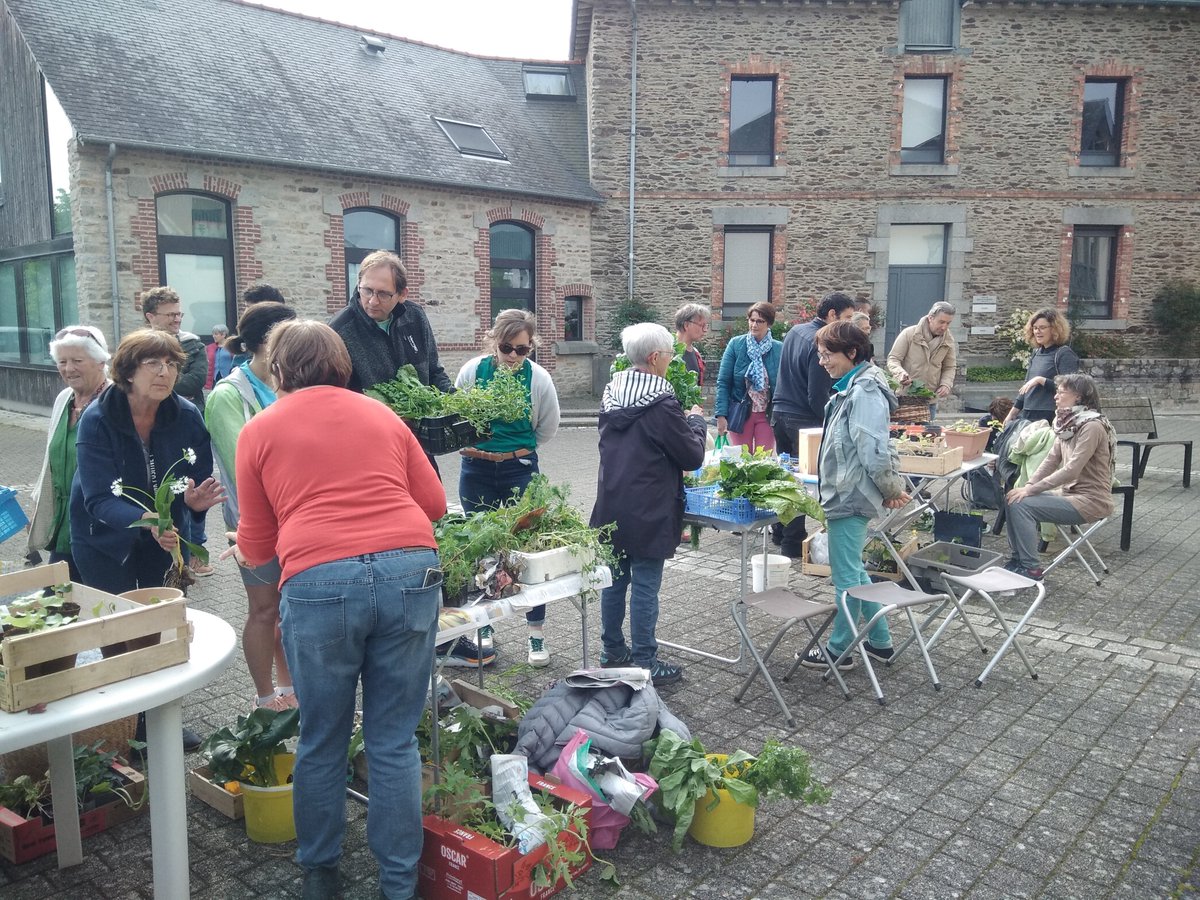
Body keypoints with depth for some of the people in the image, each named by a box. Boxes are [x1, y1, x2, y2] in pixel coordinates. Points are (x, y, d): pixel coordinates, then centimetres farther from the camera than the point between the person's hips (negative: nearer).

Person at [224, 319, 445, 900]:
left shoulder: (260, 430, 13)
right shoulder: (380, 415, 18)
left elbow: (256, 545, 17)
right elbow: (433, 502, 19)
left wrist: (242, 553, 40)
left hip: (320, 584, -1)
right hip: (411, 572, 2)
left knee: (322, 741, 17)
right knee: (396, 740, 12)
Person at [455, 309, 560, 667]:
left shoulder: (539, 378, -9)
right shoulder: (472, 371, -8)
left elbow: (548, 428, 6)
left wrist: (518, 451, 5)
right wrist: (468, 447, -5)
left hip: (520, 470, -1)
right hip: (476, 471, 1)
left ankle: (537, 632, 13)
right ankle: (483, 627, 25)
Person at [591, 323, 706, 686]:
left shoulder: (611, 394, 5)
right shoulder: (662, 405, -18)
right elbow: (693, 456, -10)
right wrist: (696, 421, 7)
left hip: (611, 505, 7)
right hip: (647, 512, -7)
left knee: (615, 578, 16)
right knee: (645, 586, 2)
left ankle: (612, 650, 28)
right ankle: (644, 663, 12)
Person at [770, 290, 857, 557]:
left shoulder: (794, 331, 9)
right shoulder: (820, 343, -19)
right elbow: (818, 397, -20)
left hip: (780, 413, 9)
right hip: (802, 419, -9)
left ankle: (779, 531, 29)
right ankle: (793, 543, 6)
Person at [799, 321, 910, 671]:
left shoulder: (865, 393, -19)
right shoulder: (850, 389, 13)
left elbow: (873, 450, -23)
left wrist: (891, 489, -10)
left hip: (850, 498, -11)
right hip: (844, 495, 11)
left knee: (846, 576, 2)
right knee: (854, 573, 19)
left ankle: (839, 650, 15)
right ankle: (880, 641, 31)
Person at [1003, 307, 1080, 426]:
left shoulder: (1064, 354, -6)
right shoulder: (1036, 353, 14)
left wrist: (1040, 380, -18)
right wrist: (1011, 414, 19)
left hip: (1049, 418, -7)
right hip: (1027, 416, 7)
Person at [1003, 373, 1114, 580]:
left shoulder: (1092, 426, -19)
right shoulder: (1067, 422, 8)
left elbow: (1071, 470, -24)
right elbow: (1051, 460, 8)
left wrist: (1031, 489, -23)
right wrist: (1027, 486, -5)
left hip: (1090, 500, -8)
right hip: (1069, 491, 8)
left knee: (1022, 505, -20)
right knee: (1012, 499, -4)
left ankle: (1030, 568, -10)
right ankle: (1017, 559, 5)